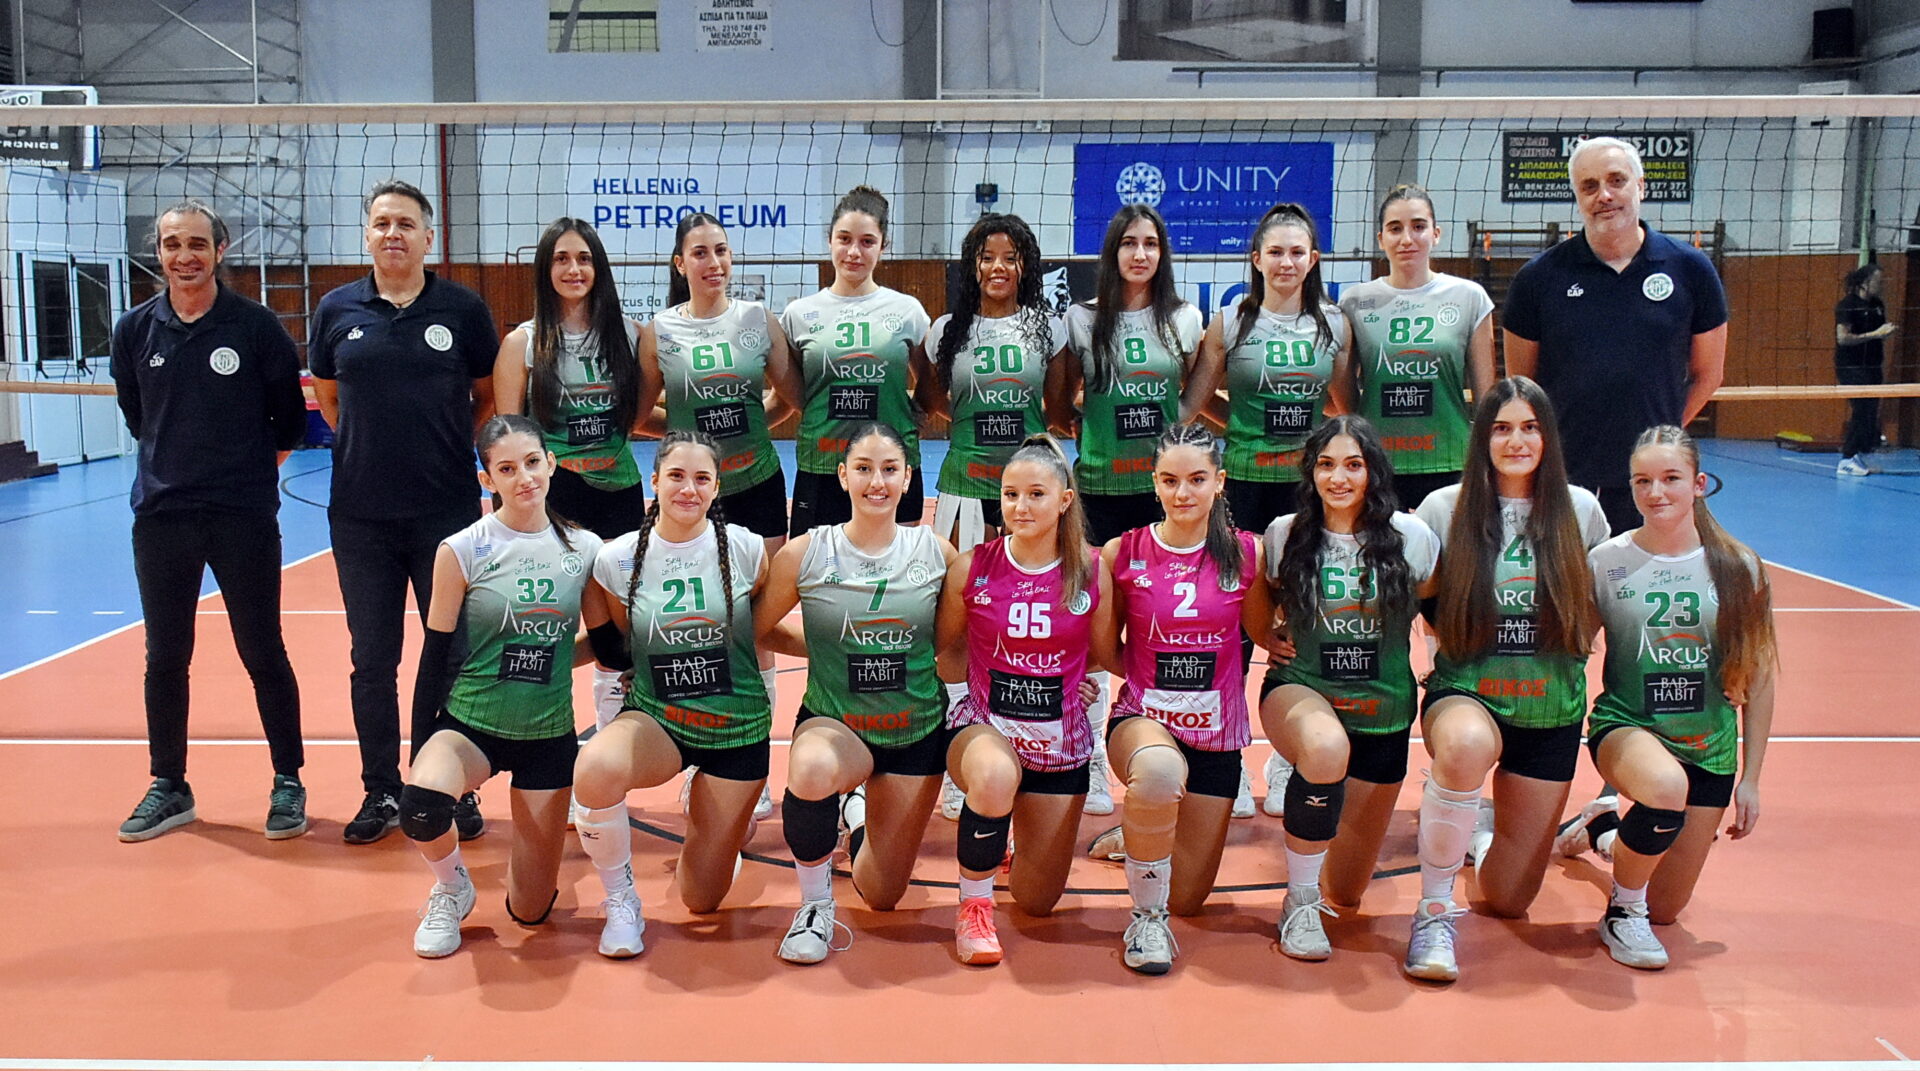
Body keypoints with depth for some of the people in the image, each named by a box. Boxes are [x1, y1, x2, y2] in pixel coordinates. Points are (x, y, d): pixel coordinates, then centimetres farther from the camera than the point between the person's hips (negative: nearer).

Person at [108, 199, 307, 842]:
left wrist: (250, 467, 7)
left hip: (245, 516, -3)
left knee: (263, 654, 3)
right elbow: (135, 413, 18)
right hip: (160, 515, 3)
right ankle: (168, 787, 23)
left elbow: (290, 419, 4)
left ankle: (288, 783, 16)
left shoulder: (256, 325, -5)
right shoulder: (135, 329, 3)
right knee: (164, 659, 10)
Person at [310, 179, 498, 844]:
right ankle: (381, 792, 22)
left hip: (449, 512, -1)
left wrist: (451, 446, 0)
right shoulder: (337, 310, 3)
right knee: (372, 660, 9)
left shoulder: (463, 309, -1)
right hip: (361, 516, 2)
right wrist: (372, 447, 7)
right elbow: (326, 396, 16)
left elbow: (489, 398, 9)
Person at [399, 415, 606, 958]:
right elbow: (436, 654, -4)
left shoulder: (585, 548, -3)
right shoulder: (461, 552, -10)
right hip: (471, 725, -2)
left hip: (549, 735, 2)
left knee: (531, 910, 5)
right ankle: (451, 886, 0)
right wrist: (421, 748, -3)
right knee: (420, 808, -36)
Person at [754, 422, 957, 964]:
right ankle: (815, 900, -11)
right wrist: (828, 649, -2)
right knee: (812, 771, -41)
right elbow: (757, 630, 2)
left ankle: (861, 813, 47)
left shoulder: (937, 554, -7)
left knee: (882, 896, 11)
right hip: (833, 723, -2)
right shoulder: (805, 554, -10)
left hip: (918, 732, 2)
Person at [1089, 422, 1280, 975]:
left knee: (1187, 900, 10)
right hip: (1143, 719, -2)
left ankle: (1136, 834, 45)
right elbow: (1104, 649, 4)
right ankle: (1145, 917, -17)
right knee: (1159, 771, -42)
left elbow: (1263, 634, 12)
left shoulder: (1247, 553, -4)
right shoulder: (1122, 553, -6)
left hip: (1216, 733, 3)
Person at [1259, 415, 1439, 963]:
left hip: (1382, 710, 2)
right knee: (1326, 746, -42)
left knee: (1346, 893, 9)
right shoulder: (1285, 535, -4)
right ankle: (1299, 904, -21)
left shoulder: (1412, 536, -5)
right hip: (1299, 690, -2)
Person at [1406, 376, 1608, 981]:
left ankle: (1481, 824, 42)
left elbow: (1598, 604, 15)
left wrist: (1571, 647, 1)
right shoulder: (1444, 508, -3)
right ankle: (1433, 909, -21)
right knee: (1466, 746, -42)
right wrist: (1457, 641, -7)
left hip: (1552, 709, 2)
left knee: (1508, 901, 5)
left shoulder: (1581, 509, 2)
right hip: (1465, 693, -2)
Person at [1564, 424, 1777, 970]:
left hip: (1708, 746, 3)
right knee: (1666, 787, -40)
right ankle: (1622, 909, -12)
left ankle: (1605, 827, 41)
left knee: (1663, 909, 8)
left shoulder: (1738, 567, -4)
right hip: (1626, 725, -3)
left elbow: (1758, 678, 2)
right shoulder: (1605, 562, -7)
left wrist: (1750, 778, 2)